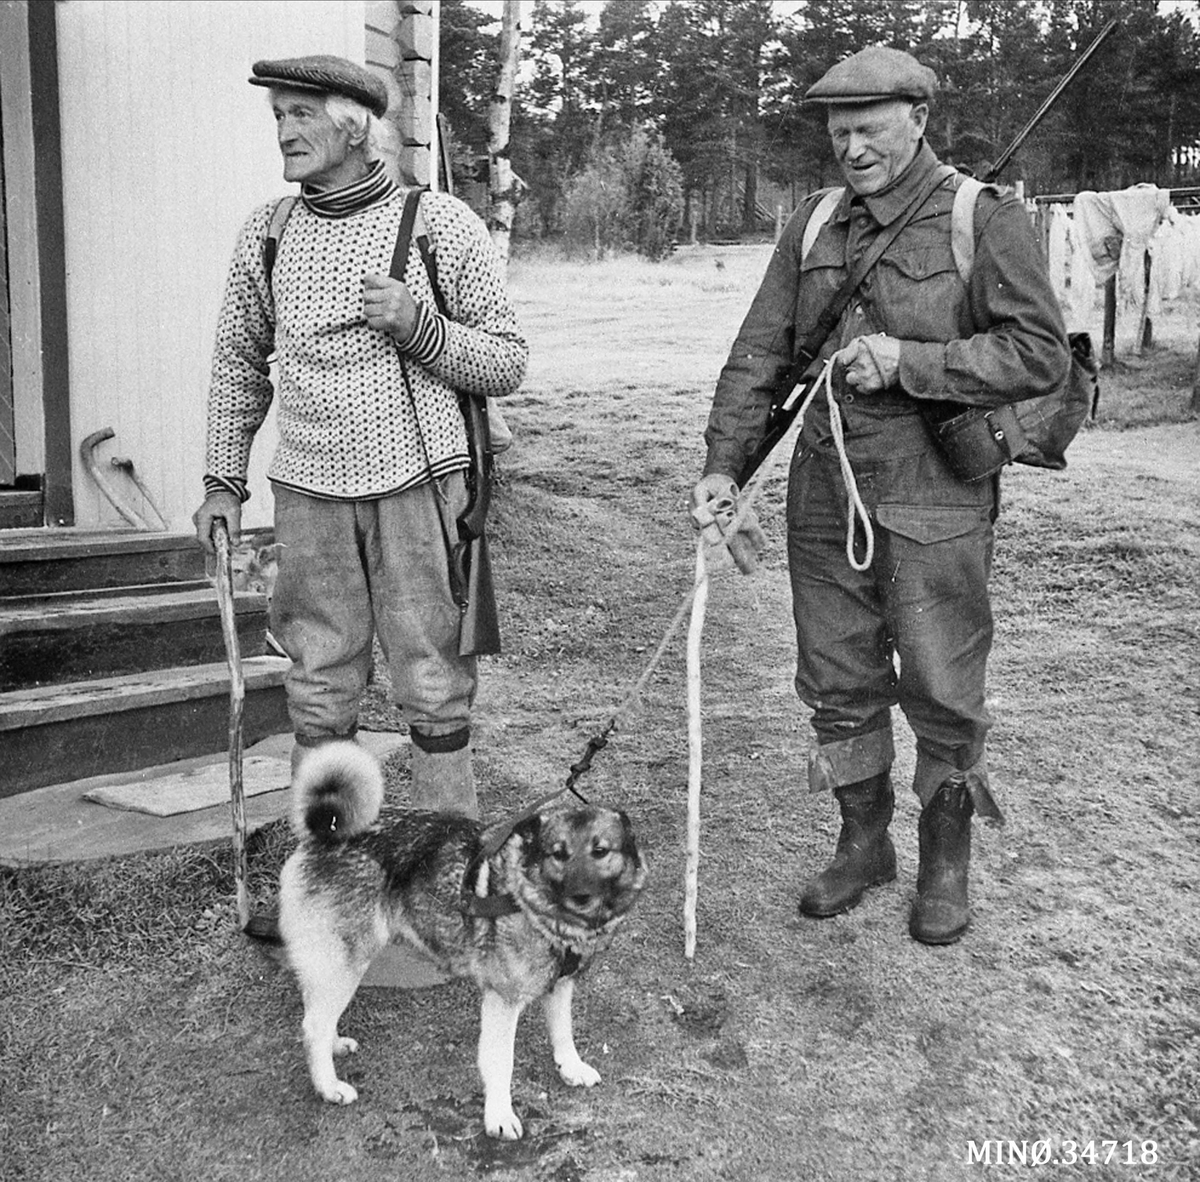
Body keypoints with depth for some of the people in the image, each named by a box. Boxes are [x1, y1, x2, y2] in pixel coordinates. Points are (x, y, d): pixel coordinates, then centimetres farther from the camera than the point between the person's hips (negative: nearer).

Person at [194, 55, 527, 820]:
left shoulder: (442, 224, -2)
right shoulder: (266, 233, 8)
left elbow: (507, 364, 1)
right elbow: (240, 361, 18)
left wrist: (419, 326, -15)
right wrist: (224, 481, 15)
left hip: (419, 488, -3)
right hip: (308, 493, 3)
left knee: (434, 686, 3)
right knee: (319, 689, 9)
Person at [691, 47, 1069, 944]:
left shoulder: (988, 220, -4)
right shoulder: (814, 225, 11)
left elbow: (1041, 354, -10)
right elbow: (760, 352, 10)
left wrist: (908, 362, -18)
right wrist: (725, 460, -1)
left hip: (933, 502, -4)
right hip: (824, 498, 5)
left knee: (942, 692, 4)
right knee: (839, 683, 12)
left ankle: (947, 861, 24)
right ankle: (863, 844, 31)